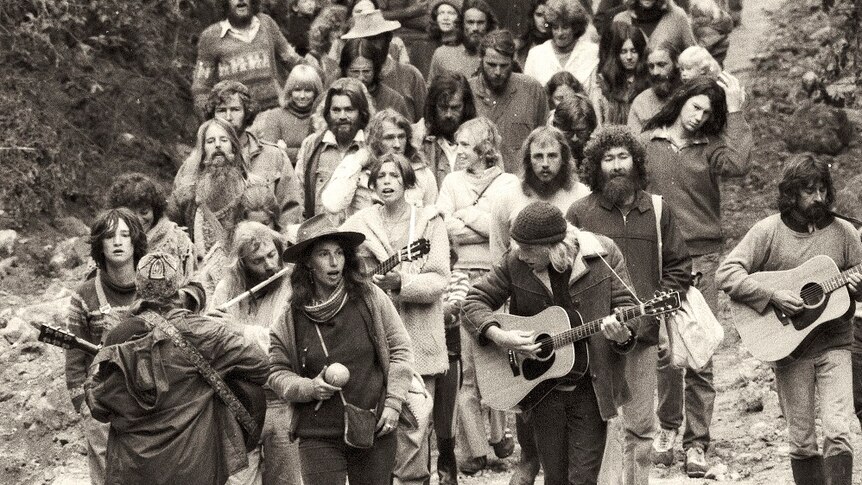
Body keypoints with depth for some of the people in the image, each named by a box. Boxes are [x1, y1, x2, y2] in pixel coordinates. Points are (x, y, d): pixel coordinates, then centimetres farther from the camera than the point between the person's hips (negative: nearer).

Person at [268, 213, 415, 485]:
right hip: (318, 437, 0)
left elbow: (400, 349, 3)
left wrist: (393, 402, -4)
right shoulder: (292, 317, 0)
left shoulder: (370, 297, -1)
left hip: (375, 430, 1)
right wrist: (309, 388, -11)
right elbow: (277, 373, 7)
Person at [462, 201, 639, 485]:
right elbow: (475, 301, 1)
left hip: (590, 388, -1)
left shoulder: (603, 254, -9)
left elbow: (624, 306, -3)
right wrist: (498, 336, -17)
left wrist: (622, 335, -26)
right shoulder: (515, 262, -6)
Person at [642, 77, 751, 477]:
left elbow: (737, 165, -16)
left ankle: (696, 444, 5)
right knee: (665, 350, 3)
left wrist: (735, 112, -10)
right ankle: (668, 427, 24)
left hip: (701, 256, 0)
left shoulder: (709, 146, 5)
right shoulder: (647, 143, 7)